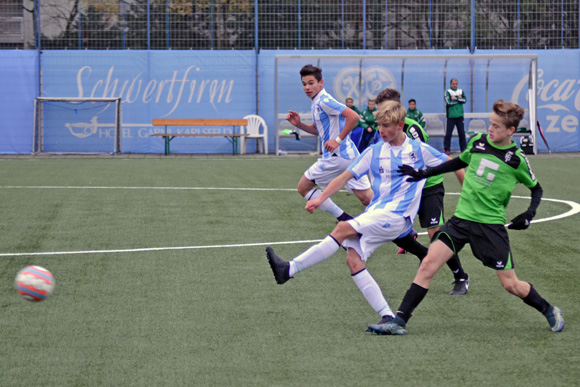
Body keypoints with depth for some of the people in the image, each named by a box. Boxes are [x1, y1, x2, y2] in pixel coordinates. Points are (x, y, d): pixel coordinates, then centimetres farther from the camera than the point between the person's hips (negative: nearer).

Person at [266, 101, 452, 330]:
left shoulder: (419, 150, 2)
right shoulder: (375, 152, 12)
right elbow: (346, 176, 11)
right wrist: (320, 199, 1)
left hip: (398, 216, -6)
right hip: (374, 214, 6)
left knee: (343, 229, -22)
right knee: (353, 261, -13)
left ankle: (290, 269, -22)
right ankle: (387, 317, -13)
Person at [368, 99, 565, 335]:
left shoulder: (517, 160, -6)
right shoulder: (478, 141, 3)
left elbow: (536, 188, 9)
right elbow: (460, 162, 23)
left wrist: (530, 213, -9)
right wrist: (424, 173, 19)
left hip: (491, 225, -3)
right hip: (461, 218, 3)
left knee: (510, 284, 0)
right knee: (428, 264, -12)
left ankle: (549, 311, 27)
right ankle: (399, 321, -10)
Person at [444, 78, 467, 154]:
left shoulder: (461, 91, 12)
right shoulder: (448, 92, 0)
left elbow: (464, 100, -2)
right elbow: (448, 102, -13)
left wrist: (455, 98, -12)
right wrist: (459, 99, -6)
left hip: (460, 116, 3)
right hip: (451, 116, -3)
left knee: (462, 133, 3)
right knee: (448, 133, -4)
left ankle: (463, 149, 11)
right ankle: (447, 149, 3)